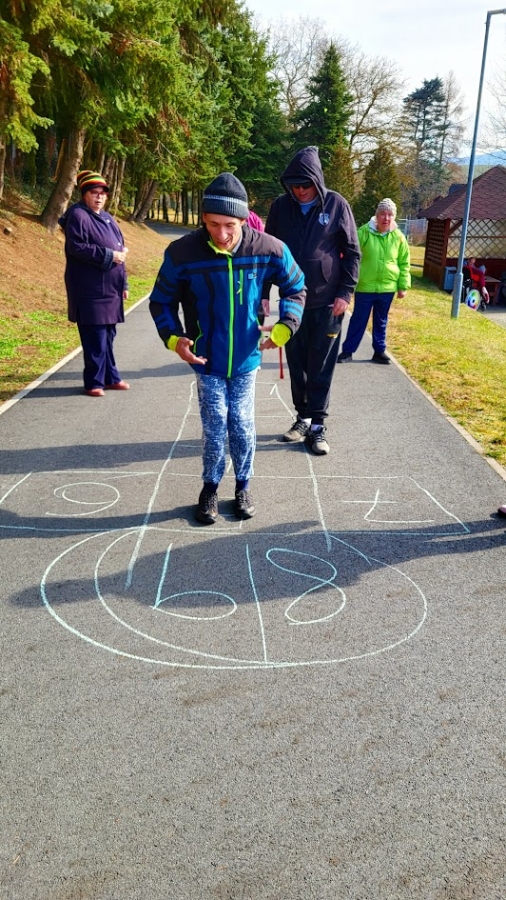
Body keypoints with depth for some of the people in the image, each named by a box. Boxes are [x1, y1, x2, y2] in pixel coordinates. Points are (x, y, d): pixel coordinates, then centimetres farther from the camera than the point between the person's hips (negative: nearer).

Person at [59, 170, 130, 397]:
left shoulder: (107, 218, 19)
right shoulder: (78, 215, -6)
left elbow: (120, 250, 21)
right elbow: (76, 247, -17)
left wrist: (123, 283, 17)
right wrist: (108, 255, -17)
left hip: (109, 288, 8)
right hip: (90, 289, -8)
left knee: (108, 335, 13)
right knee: (95, 338, -6)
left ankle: (110, 377, 22)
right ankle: (94, 382, 2)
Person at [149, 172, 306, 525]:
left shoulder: (269, 249, -13)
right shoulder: (182, 252, -16)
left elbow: (296, 289, 4)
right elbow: (161, 301, -1)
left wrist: (284, 327, -10)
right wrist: (173, 337, -15)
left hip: (246, 357, 1)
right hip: (207, 360, -1)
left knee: (242, 425, 7)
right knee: (214, 426, 3)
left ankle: (243, 485, 29)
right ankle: (210, 487, 25)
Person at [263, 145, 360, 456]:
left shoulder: (336, 204, -5)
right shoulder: (281, 206, 1)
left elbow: (352, 252, -1)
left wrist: (345, 292, -8)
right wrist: (263, 292, 6)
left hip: (326, 302, -3)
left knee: (321, 367, 1)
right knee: (296, 365, 10)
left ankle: (317, 425, 8)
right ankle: (303, 417, 23)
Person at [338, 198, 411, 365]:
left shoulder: (398, 237, -1)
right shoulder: (364, 232, -9)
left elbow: (404, 263, 6)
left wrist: (403, 286, 4)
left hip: (387, 287, 2)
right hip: (365, 286, -2)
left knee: (381, 322, 14)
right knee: (358, 320, 6)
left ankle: (379, 352, 26)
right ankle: (347, 351, 16)